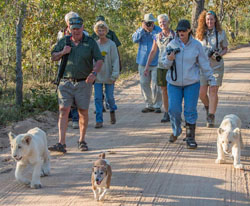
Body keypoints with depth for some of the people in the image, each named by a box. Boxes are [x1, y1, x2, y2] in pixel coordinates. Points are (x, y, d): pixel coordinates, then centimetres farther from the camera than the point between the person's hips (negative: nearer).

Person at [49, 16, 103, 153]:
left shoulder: (90, 42, 2)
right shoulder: (64, 42, 9)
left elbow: (99, 60, -1)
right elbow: (53, 57, 16)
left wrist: (94, 73, -19)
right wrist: (62, 52, -5)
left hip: (83, 83, -1)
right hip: (66, 82, 1)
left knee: (83, 112, 5)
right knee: (63, 111, -9)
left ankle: (82, 141, 22)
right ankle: (61, 144, -13)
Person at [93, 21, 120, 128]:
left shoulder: (111, 44, -6)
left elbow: (115, 60, -7)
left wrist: (114, 75, -14)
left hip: (108, 77, -2)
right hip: (97, 76, 2)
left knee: (110, 97, 4)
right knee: (98, 98, -2)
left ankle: (112, 110, 36)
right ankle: (99, 120, 4)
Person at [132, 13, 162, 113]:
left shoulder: (158, 30, -3)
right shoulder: (140, 30, 7)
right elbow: (135, 39, -8)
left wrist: (151, 31, -18)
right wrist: (143, 29, -14)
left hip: (155, 62, -4)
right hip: (143, 62, 4)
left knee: (156, 85, -4)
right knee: (144, 84, 7)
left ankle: (157, 105, 6)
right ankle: (149, 104, 16)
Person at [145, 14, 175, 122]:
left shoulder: (175, 35, 0)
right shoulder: (157, 37, 11)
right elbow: (153, 52, 16)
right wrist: (147, 66, 12)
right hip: (161, 65, 4)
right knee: (164, 89, 5)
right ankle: (166, 113, 11)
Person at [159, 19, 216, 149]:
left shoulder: (196, 45, -5)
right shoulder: (172, 45, -3)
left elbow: (204, 64, 1)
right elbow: (164, 64, 1)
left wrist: (212, 80, 1)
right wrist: (169, 59, -21)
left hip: (191, 83, -1)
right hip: (174, 84, 1)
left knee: (190, 111, -2)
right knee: (174, 110, 0)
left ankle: (190, 138, 6)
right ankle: (176, 131, 28)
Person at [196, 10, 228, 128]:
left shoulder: (221, 33, 1)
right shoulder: (200, 34, 4)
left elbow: (225, 49, 8)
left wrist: (219, 55, -10)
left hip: (216, 66, -1)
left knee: (213, 92, -6)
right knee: (202, 93, -2)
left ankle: (211, 117, 1)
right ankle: (207, 107, 30)